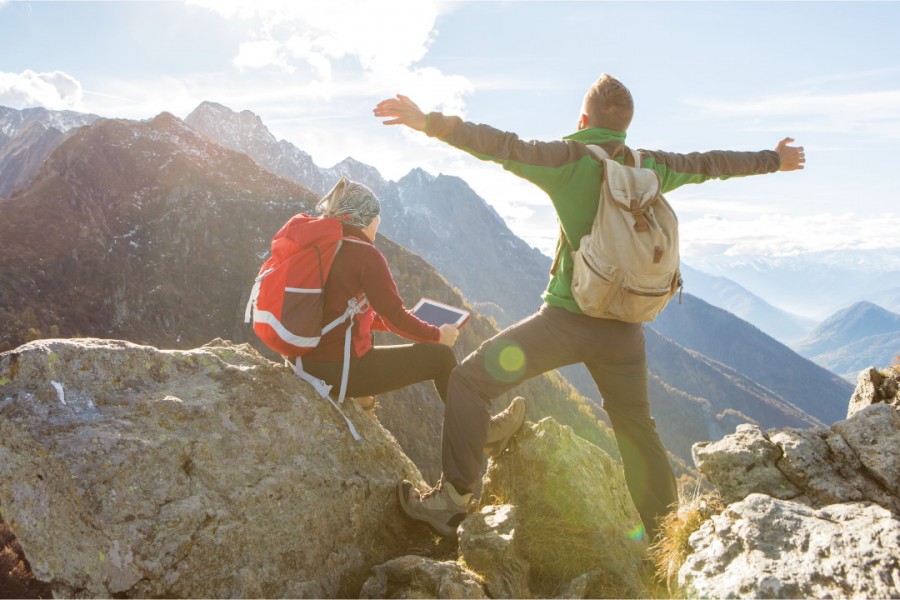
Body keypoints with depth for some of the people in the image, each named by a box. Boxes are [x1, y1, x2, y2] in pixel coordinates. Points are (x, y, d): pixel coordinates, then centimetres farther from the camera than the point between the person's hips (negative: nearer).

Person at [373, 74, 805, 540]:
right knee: (636, 426, 22)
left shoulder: (571, 160, -6)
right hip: (625, 328, 6)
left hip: (568, 318, -5)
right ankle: (661, 527, 35)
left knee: (470, 380, 1)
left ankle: (452, 500, -3)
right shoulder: (653, 167, 9)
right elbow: (713, 163, 23)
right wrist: (775, 159, 40)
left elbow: (504, 147, -16)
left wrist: (429, 123, -16)